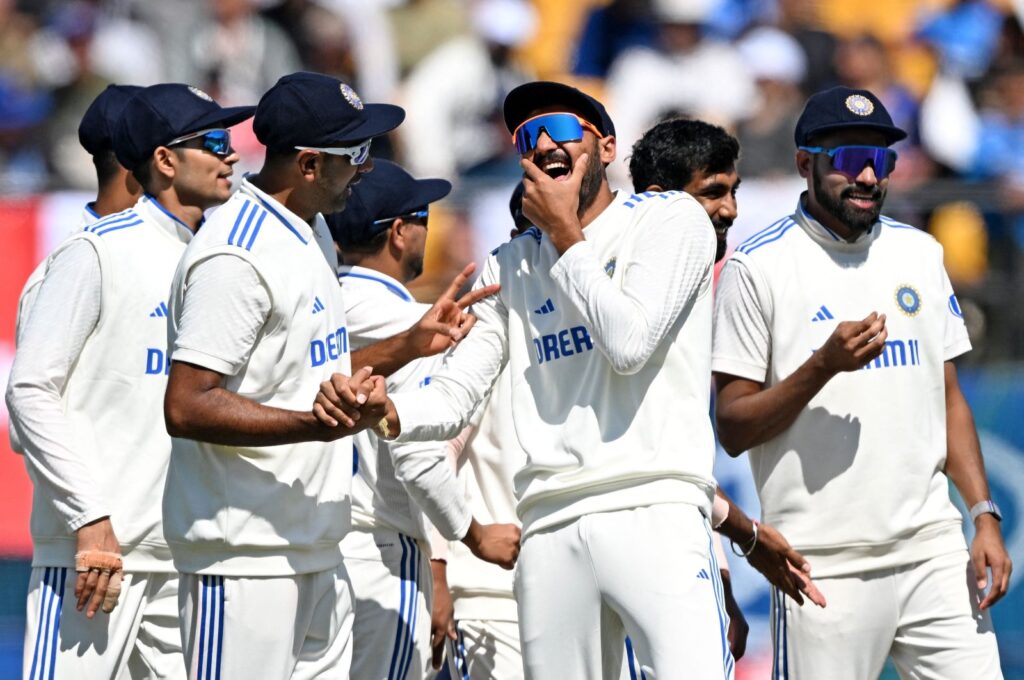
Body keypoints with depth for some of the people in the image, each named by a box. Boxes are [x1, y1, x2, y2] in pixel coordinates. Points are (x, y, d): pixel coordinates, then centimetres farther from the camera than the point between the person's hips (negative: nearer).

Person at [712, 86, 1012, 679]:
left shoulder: (919, 254, 14)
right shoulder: (759, 267, -2)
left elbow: (949, 398, 17)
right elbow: (732, 429, -4)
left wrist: (985, 516, 6)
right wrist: (824, 365, -18)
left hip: (934, 552, 4)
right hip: (825, 564, -4)